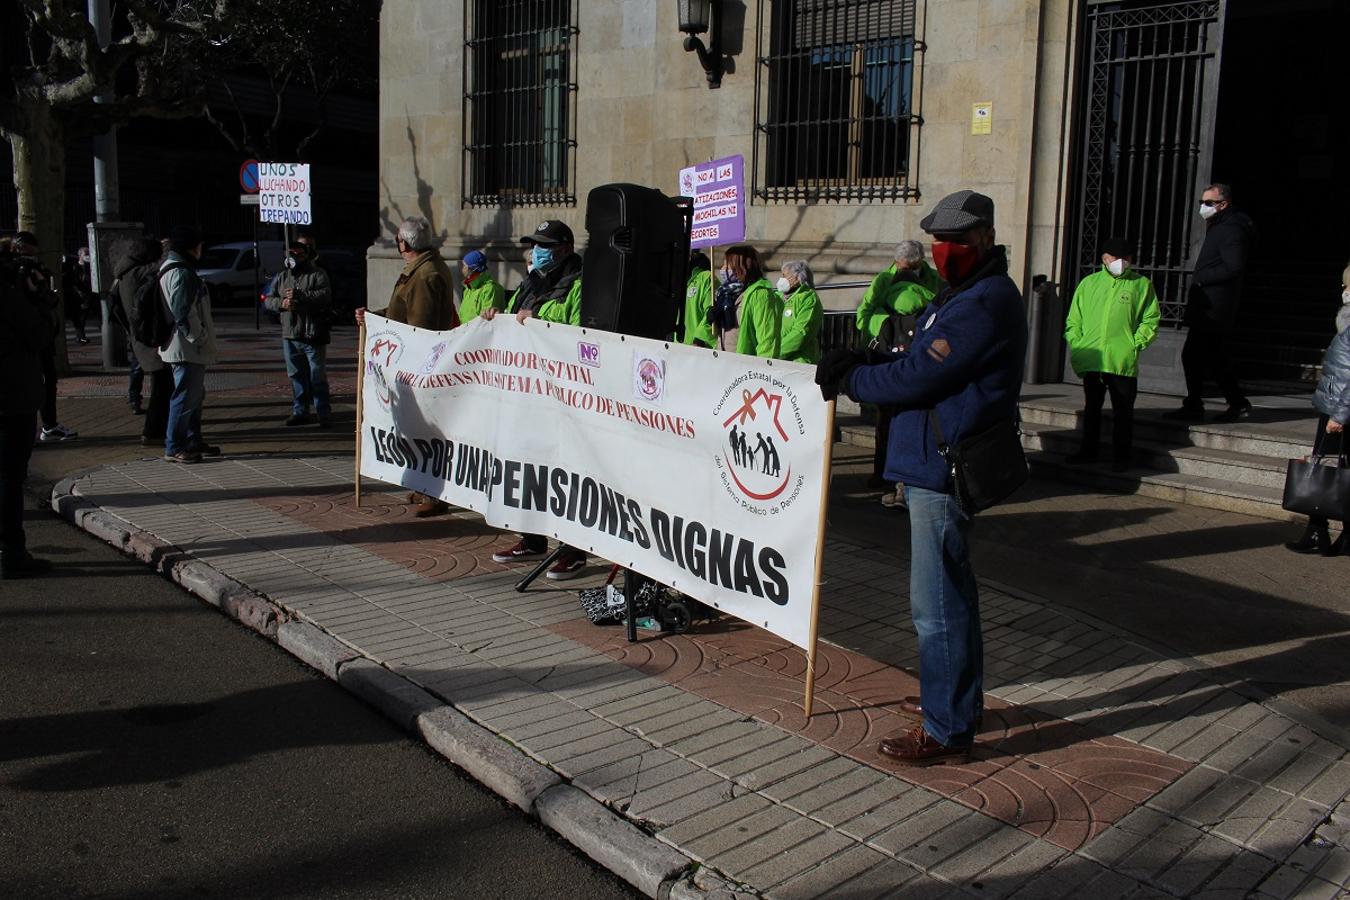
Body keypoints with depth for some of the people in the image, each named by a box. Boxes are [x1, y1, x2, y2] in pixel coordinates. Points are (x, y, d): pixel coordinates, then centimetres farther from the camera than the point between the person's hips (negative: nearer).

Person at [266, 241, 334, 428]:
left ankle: (324, 414, 1)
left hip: (313, 336, -5)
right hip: (290, 336, 6)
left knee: (317, 376, -3)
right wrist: (281, 303, -9)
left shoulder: (318, 275, -1)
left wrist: (299, 295, -23)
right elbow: (268, 299, 13)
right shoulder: (282, 277, 15)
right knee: (296, 376, 11)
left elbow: (325, 295, -18)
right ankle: (300, 412, 20)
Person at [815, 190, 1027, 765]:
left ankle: (947, 731, 4)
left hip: (943, 472, -11)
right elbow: (920, 361, 15)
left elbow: (917, 377, -21)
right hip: (936, 465, 11)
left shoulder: (984, 304, -17)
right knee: (949, 593, 21)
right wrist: (859, 363, -1)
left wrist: (849, 381, -7)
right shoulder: (965, 295, 19)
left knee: (937, 603, -5)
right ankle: (958, 698, 36)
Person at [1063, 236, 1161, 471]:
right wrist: (1076, 345, 0)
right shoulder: (1089, 283, 11)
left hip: (1123, 361, -2)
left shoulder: (1142, 285, 6)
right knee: (1091, 408, 13)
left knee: (1123, 412, 1)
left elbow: (1150, 319, 4)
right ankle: (1088, 450, 23)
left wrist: (1136, 344, -8)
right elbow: (1073, 319, 12)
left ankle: (1122, 456, 10)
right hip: (1091, 360, 3)